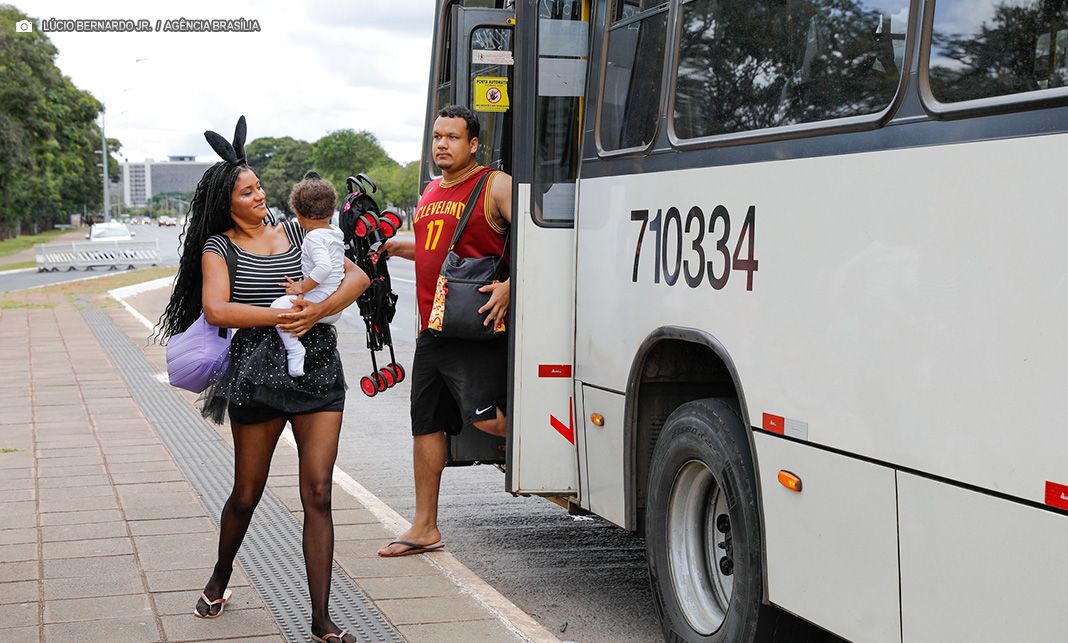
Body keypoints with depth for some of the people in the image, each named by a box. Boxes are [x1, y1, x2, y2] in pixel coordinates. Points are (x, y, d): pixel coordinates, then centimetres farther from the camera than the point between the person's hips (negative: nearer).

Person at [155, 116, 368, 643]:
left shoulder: (295, 233, 10)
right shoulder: (219, 247, 1)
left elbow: (358, 275, 5)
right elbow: (216, 310, -16)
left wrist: (319, 309, -12)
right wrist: (281, 315, -19)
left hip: (318, 368, 2)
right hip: (257, 373, -2)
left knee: (318, 494, -5)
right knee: (247, 494, 11)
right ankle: (220, 579, 41)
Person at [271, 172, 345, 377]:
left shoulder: (313, 237, -14)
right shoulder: (336, 233, 14)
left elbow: (324, 266, -30)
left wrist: (302, 287, -21)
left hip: (320, 301, -9)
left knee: (278, 306, -14)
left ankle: (295, 353, -22)